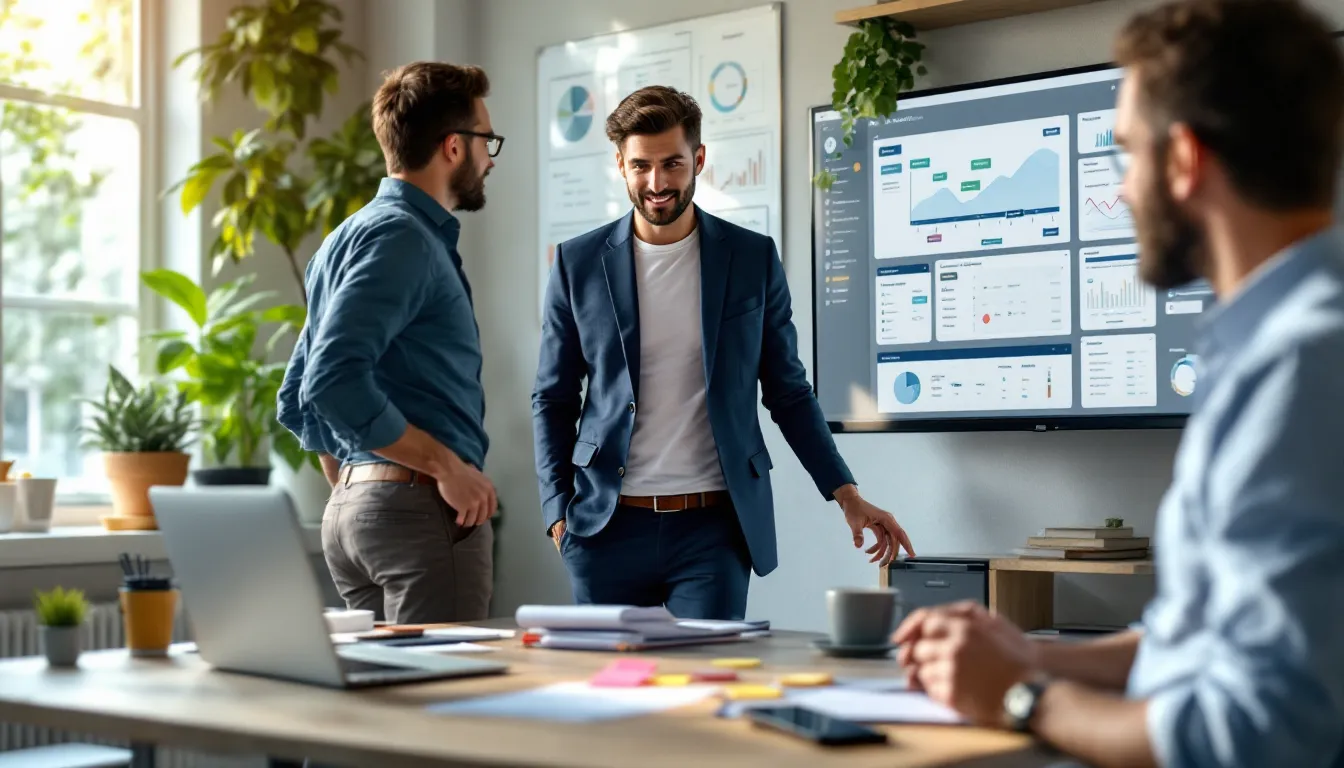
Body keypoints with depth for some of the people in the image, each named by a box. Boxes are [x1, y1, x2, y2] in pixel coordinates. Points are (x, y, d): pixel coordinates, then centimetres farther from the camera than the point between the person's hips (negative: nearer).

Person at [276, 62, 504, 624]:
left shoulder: (351, 235, 19)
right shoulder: (399, 235, -11)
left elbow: (297, 404, 23)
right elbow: (334, 383, -24)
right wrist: (447, 465, -18)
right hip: (422, 509, -10)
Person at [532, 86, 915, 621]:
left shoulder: (754, 259, 4)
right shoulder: (578, 264, 4)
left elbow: (788, 392, 9)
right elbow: (553, 400, 9)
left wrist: (846, 494, 0)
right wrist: (557, 512, -1)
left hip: (714, 527, 0)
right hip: (607, 528, 1)